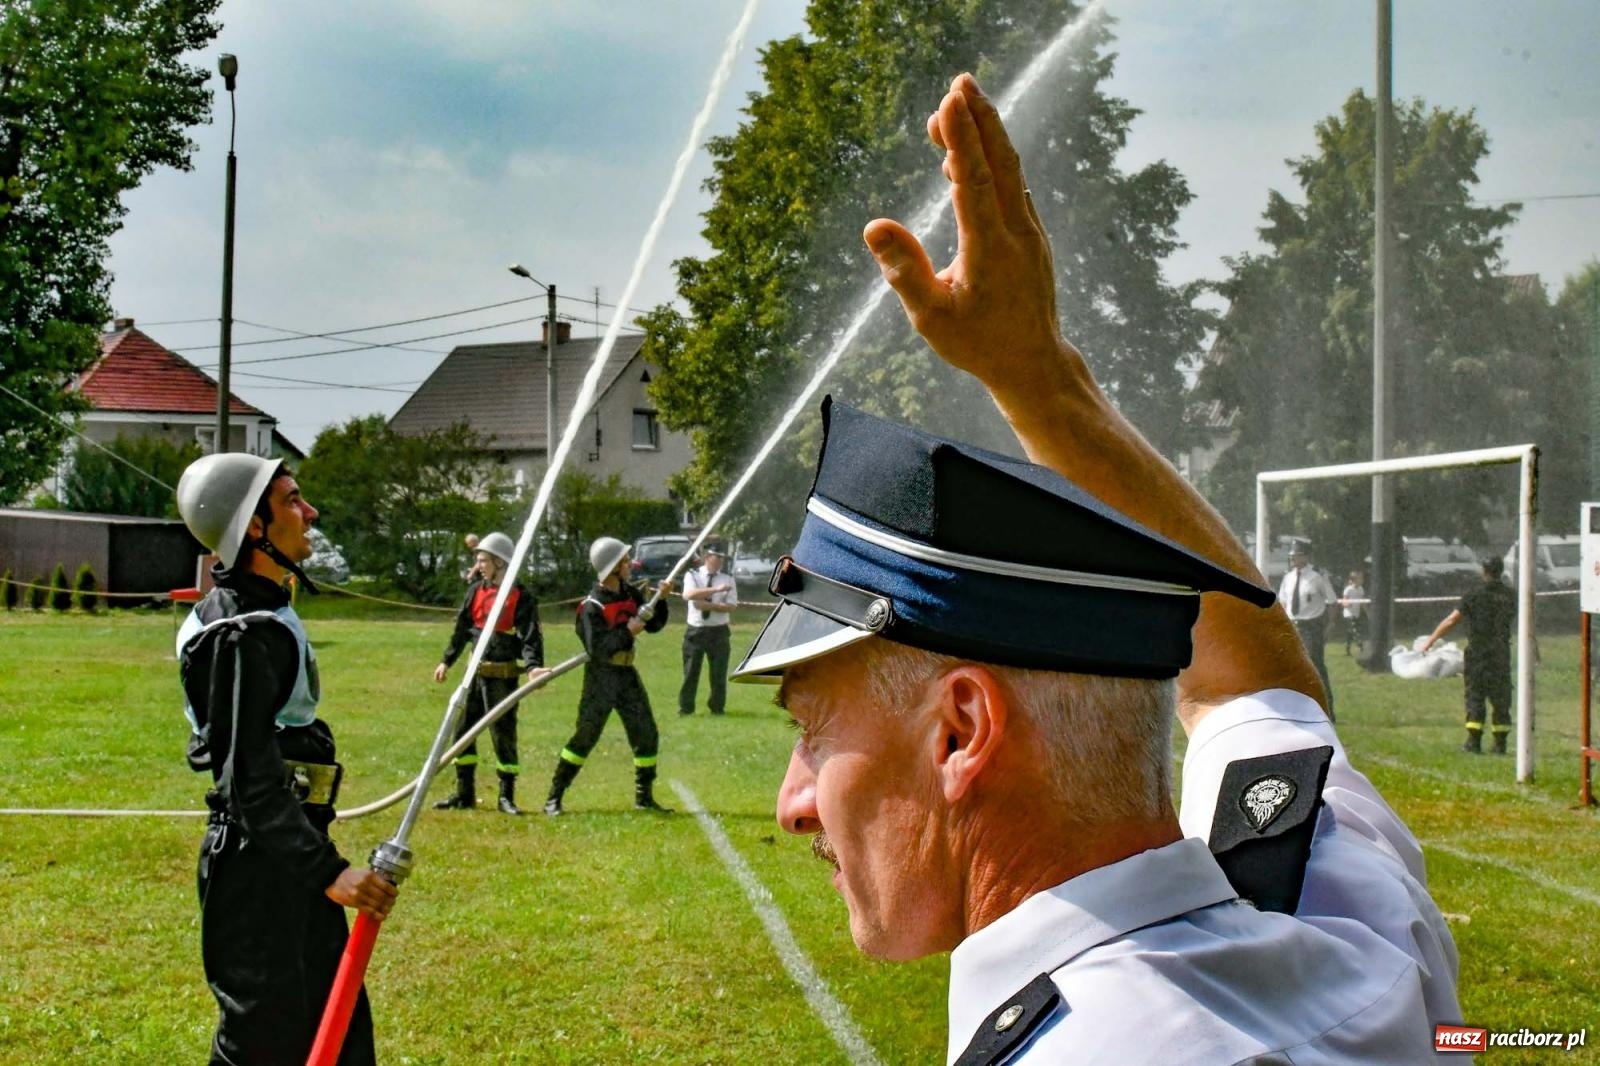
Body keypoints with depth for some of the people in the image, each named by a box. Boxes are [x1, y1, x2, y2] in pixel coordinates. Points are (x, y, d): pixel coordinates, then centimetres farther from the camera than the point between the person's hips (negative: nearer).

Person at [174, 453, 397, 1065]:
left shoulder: (264, 611, 12)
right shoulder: (240, 634, -20)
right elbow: (252, 780, -26)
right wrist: (329, 871, -31)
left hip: (289, 854, 10)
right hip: (259, 863, -10)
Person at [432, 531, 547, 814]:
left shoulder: (521, 596, -9)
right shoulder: (477, 590, 8)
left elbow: (530, 636, -15)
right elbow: (462, 628, 16)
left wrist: (533, 665, -30)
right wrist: (447, 660, 16)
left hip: (504, 674, -6)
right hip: (477, 671, 6)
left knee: (504, 733, -2)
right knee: (463, 728, 7)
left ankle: (507, 796, 7)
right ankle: (465, 794, 16)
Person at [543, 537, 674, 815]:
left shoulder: (631, 594, 6)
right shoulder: (592, 606, -16)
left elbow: (654, 626, 11)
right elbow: (597, 648, -22)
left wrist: (662, 600, -3)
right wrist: (628, 632, -23)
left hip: (626, 672, 7)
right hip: (601, 676, -7)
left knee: (646, 734, 6)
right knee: (586, 736, -8)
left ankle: (644, 796, 17)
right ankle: (554, 797, -1)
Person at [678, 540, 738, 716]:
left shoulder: (728, 578, 3)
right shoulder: (692, 575, -1)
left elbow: (730, 606, -6)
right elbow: (688, 595, -22)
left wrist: (707, 605, -18)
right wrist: (717, 589, -27)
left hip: (718, 631, 1)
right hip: (695, 630, -1)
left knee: (719, 673, 5)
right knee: (690, 672, 3)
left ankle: (717, 708, 19)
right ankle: (685, 708, 13)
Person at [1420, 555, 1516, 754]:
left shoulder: (1475, 595, -6)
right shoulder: (1510, 596, 3)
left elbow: (1450, 621, -6)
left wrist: (1429, 641, -1)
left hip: (1478, 652, -3)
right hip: (1502, 653, 3)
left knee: (1475, 695, 2)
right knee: (1501, 699, 7)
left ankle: (1473, 742, -2)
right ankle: (1500, 743, 7)